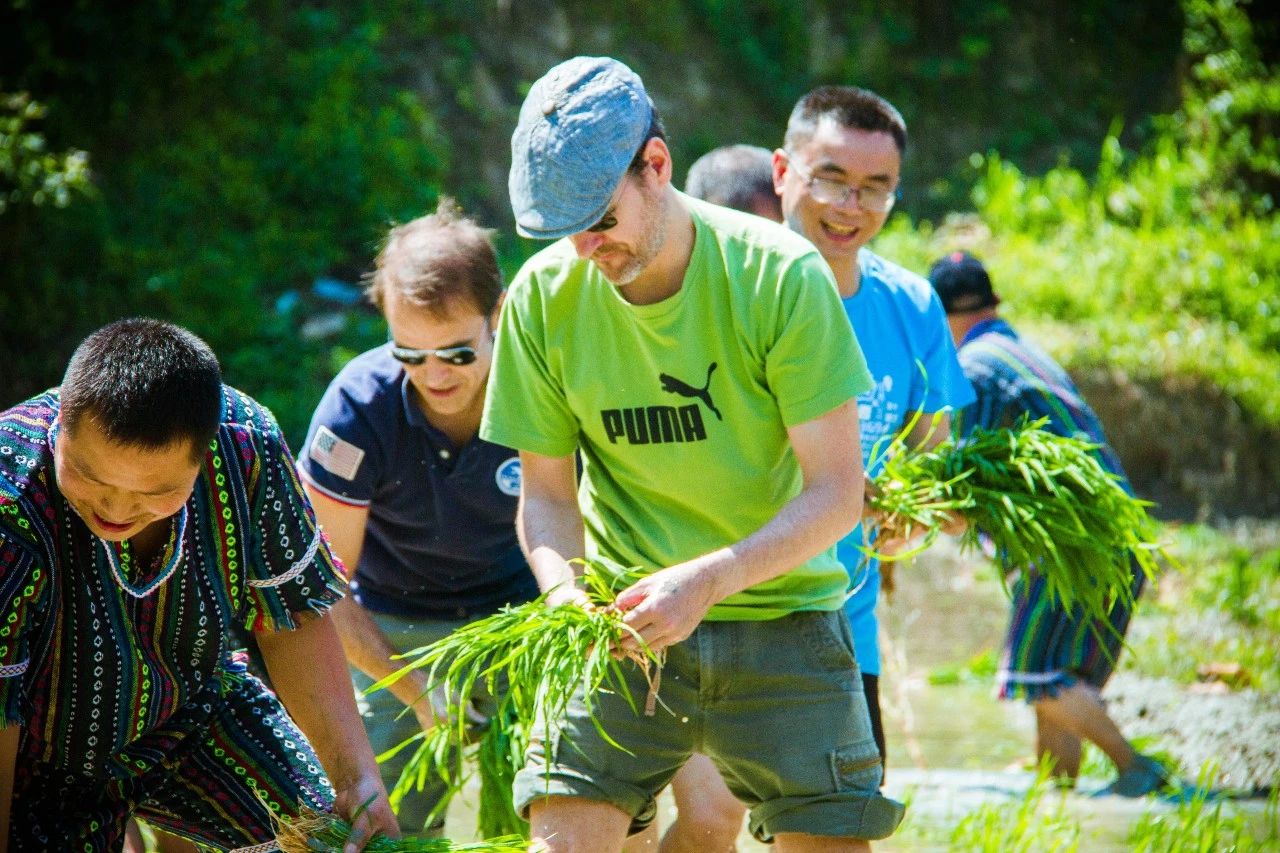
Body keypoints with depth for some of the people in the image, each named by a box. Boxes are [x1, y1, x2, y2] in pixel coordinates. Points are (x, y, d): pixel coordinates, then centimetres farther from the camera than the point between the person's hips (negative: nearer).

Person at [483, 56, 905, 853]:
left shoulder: (779, 276, -14)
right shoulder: (545, 294, -5)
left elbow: (836, 492, -13)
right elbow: (547, 495, 3)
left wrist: (708, 578, -27)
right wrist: (563, 586, -19)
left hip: (778, 606, -1)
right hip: (625, 618, 1)